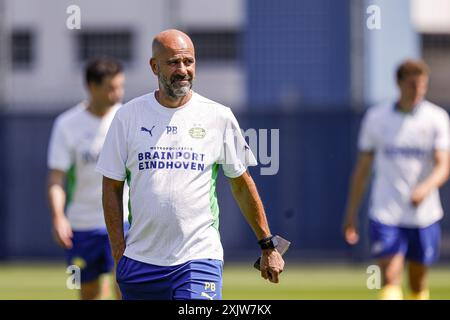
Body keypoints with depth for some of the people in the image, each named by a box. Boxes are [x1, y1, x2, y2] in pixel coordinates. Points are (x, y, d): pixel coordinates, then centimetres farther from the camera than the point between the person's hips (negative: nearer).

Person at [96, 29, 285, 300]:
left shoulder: (219, 117, 3)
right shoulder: (129, 115, 4)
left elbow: (242, 184, 12)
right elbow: (112, 186, 8)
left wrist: (268, 245, 12)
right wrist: (118, 248, -1)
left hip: (199, 257, -2)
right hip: (140, 260, 2)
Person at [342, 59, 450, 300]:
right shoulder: (376, 118, 3)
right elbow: (362, 169, 10)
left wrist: (425, 188, -31)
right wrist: (351, 214, 8)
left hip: (424, 216, 1)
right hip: (385, 215, -1)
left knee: (418, 283, 11)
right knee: (390, 280, -15)